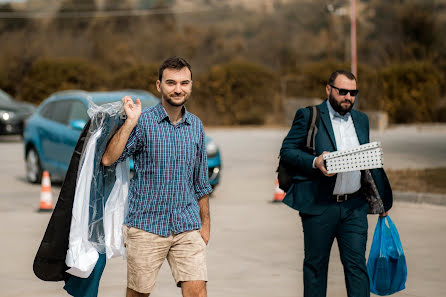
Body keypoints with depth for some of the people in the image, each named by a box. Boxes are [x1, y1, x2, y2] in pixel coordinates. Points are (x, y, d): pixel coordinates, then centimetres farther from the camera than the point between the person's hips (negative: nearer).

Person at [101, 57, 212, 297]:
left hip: (187, 226, 3)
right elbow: (108, 159, -19)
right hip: (146, 224, -3)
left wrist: (205, 223, 17)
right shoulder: (142, 122, -5)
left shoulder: (196, 126, 9)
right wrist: (130, 122, -21)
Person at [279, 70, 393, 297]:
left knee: (356, 263, -1)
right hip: (318, 206, -4)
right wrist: (314, 162, -21)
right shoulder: (308, 116, 0)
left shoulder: (361, 120, 15)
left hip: (355, 207, 4)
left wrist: (381, 199, 21)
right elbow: (287, 151, -5)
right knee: (316, 264, 6)